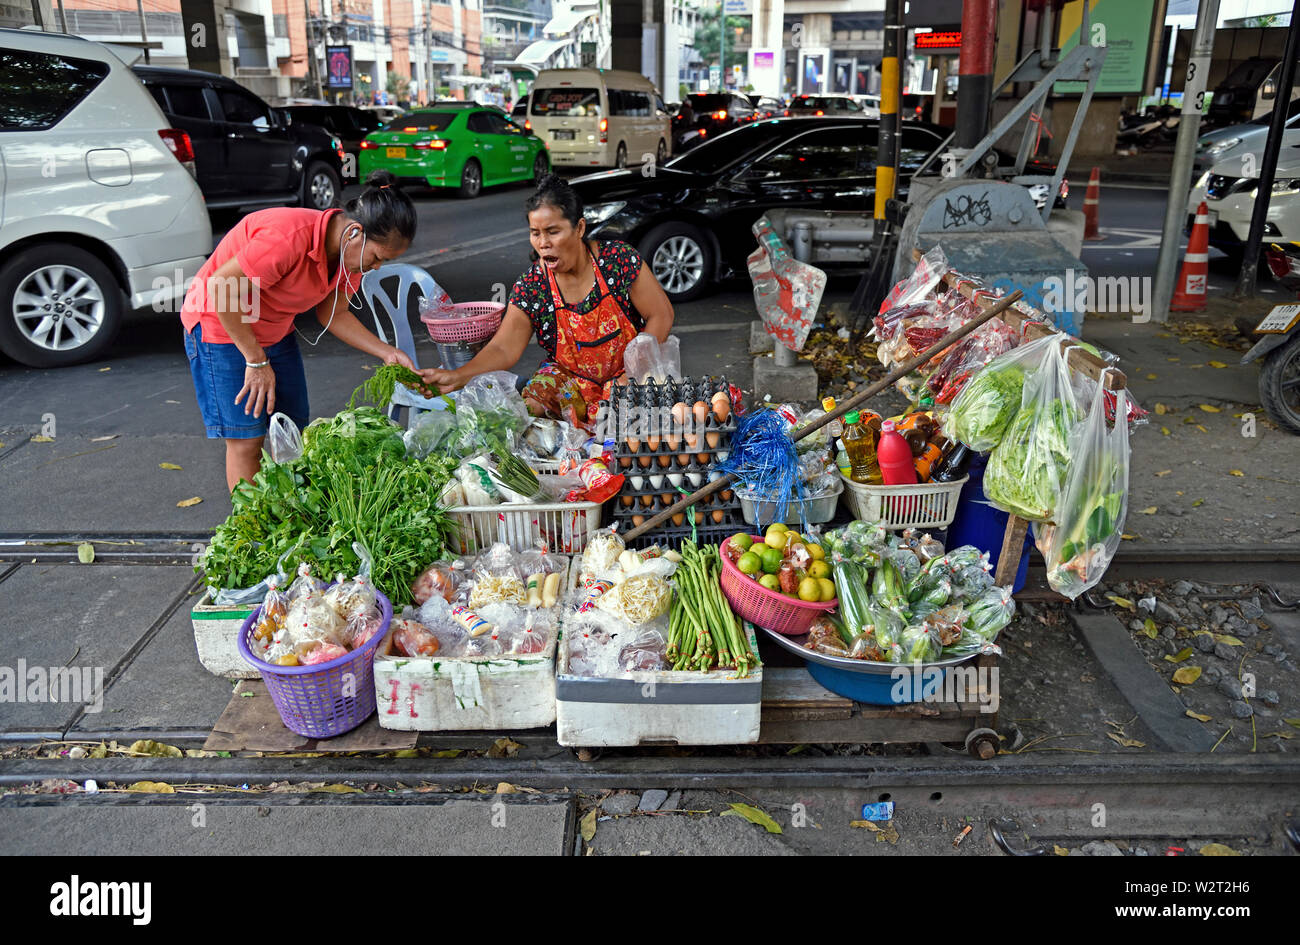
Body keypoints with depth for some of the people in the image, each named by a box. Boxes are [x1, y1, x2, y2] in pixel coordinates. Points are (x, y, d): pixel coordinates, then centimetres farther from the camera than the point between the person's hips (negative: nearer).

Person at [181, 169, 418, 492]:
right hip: (221, 327, -7)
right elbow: (222, 291, -28)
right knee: (246, 439, -6)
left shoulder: (352, 251, -10)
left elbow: (333, 315, 2)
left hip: (275, 332, 7)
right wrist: (256, 361, -22)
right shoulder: (291, 238, -35)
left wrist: (388, 353, -8)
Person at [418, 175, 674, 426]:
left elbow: (661, 315, -7)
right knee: (528, 405, -26)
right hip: (570, 377, 2)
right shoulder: (530, 286, -9)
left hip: (627, 374, -1)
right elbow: (503, 349, -15)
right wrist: (456, 377, -33)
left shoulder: (619, 259, -13)